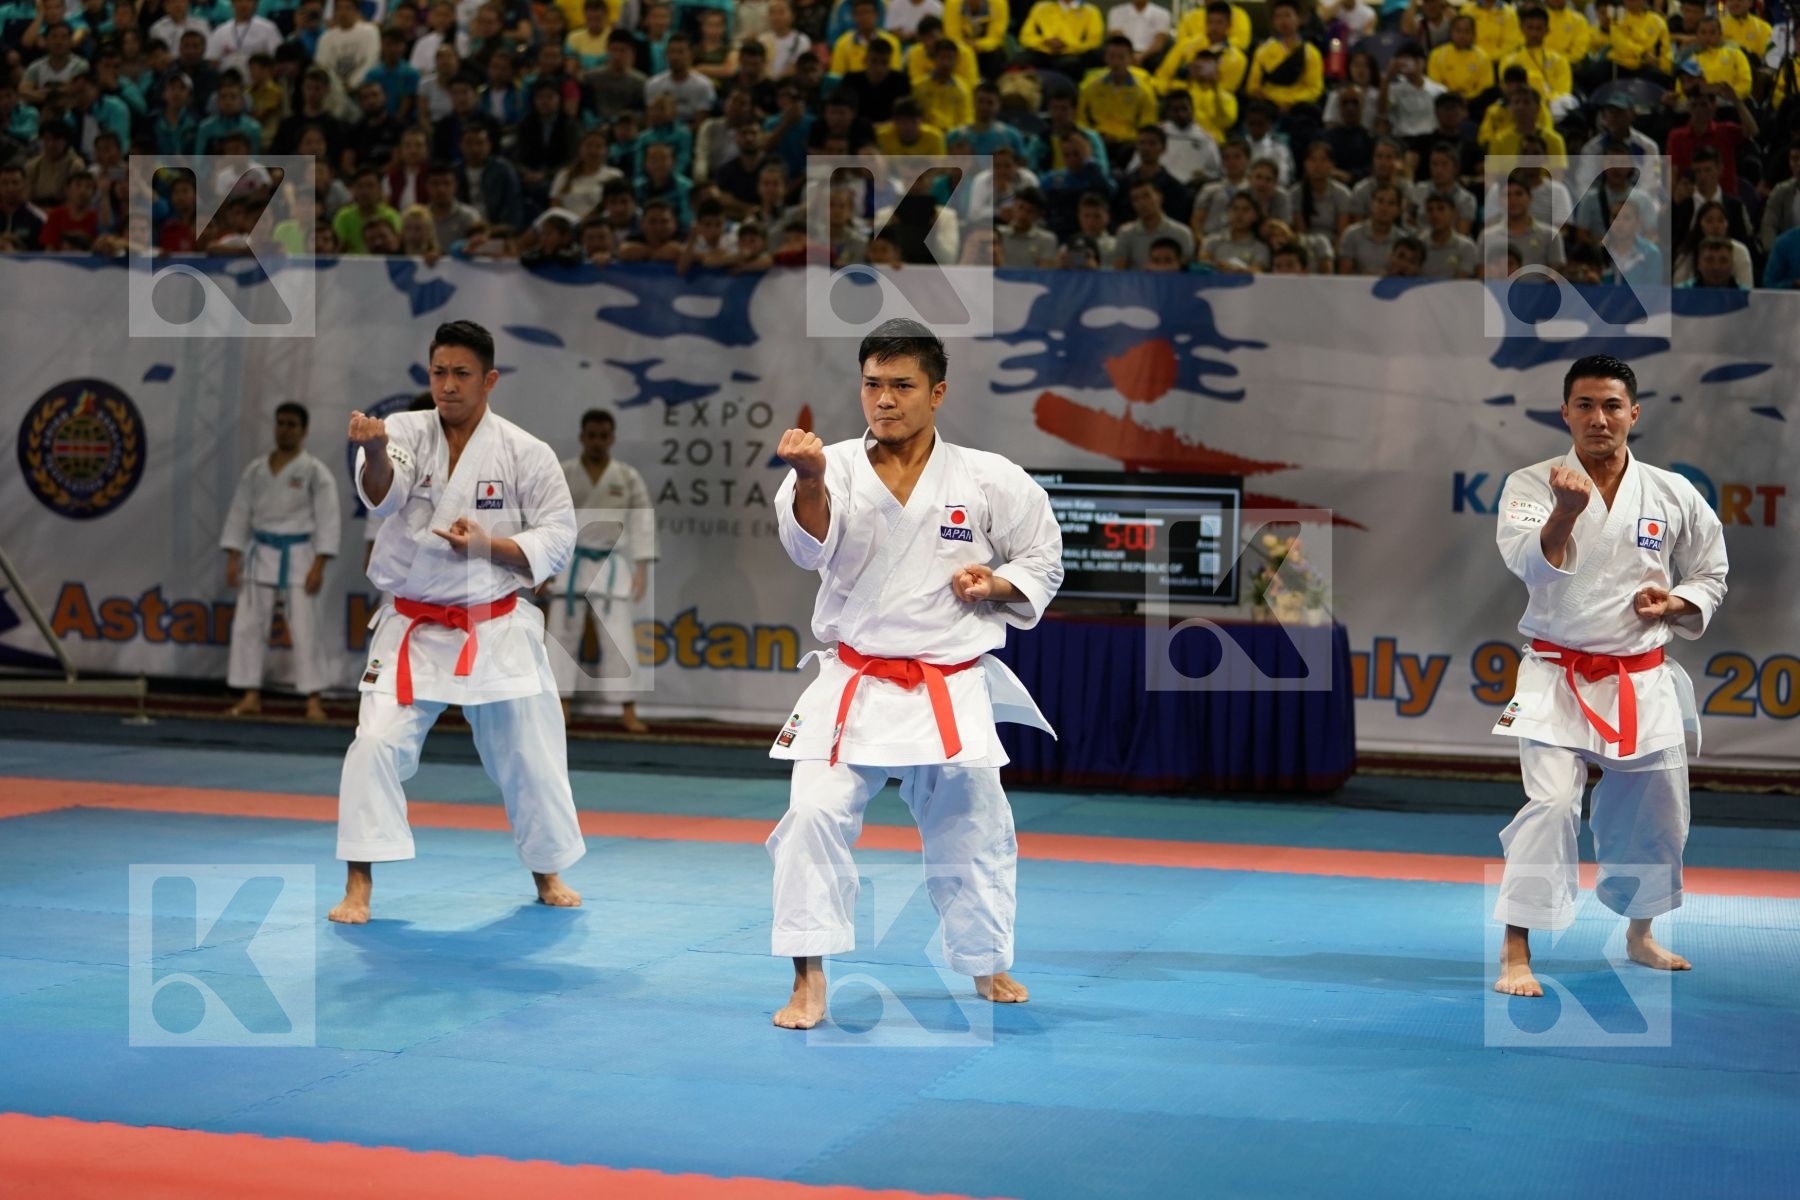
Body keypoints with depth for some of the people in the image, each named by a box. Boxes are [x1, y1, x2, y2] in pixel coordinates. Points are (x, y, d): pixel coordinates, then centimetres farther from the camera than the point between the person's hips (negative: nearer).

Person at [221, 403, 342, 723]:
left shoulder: (315, 472, -4)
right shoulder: (255, 470, 8)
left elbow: (329, 519, -7)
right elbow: (239, 515, 10)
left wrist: (318, 566, -14)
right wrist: (233, 559, 3)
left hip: (298, 555, -4)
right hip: (261, 554, 4)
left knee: (304, 629, -8)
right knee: (247, 625, 1)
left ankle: (313, 701, -4)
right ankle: (252, 696, 8)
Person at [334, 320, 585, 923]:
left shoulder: (526, 454, -6)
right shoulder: (407, 431, -6)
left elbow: (557, 541, -4)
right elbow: (383, 492, -26)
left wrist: (487, 544, -20)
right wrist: (374, 451, -49)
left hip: (496, 633, 0)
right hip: (412, 630, 0)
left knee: (530, 757, 10)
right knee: (376, 747, -13)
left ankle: (548, 873, 33)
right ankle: (359, 886, -1)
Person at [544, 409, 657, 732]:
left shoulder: (628, 477, -1)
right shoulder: (562, 475, -1)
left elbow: (643, 523, 1)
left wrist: (642, 569, -4)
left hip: (611, 565, 0)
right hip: (570, 563, 1)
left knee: (619, 637, -4)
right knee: (563, 634, 2)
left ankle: (629, 712, 0)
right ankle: (562, 708, 11)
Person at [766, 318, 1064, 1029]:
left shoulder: (990, 481, -2)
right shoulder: (839, 468, -4)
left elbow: (1043, 562, 10)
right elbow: (810, 546, -23)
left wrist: (997, 585, -10)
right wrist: (811, 481, -42)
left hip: (952, 693, 1)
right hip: (854, 688, -1)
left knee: (973, 832, 12)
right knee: (814, 818, -16)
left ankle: (987, 966, 36)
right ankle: (809, 983, -6)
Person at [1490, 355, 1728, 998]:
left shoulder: (1673, 494, 1)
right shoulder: (1531, 485, -6)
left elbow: (1710, 577, 14)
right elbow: (1529, 562, -24)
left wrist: (1674, 604, -7)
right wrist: (1568, 510, -41)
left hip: (1643, 682, 4)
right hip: (1557, 678, -4)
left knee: (1655, 817, 15)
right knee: (1550, 805, -20)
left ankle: (1640, 934, 40)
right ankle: (1516, 953, -13)